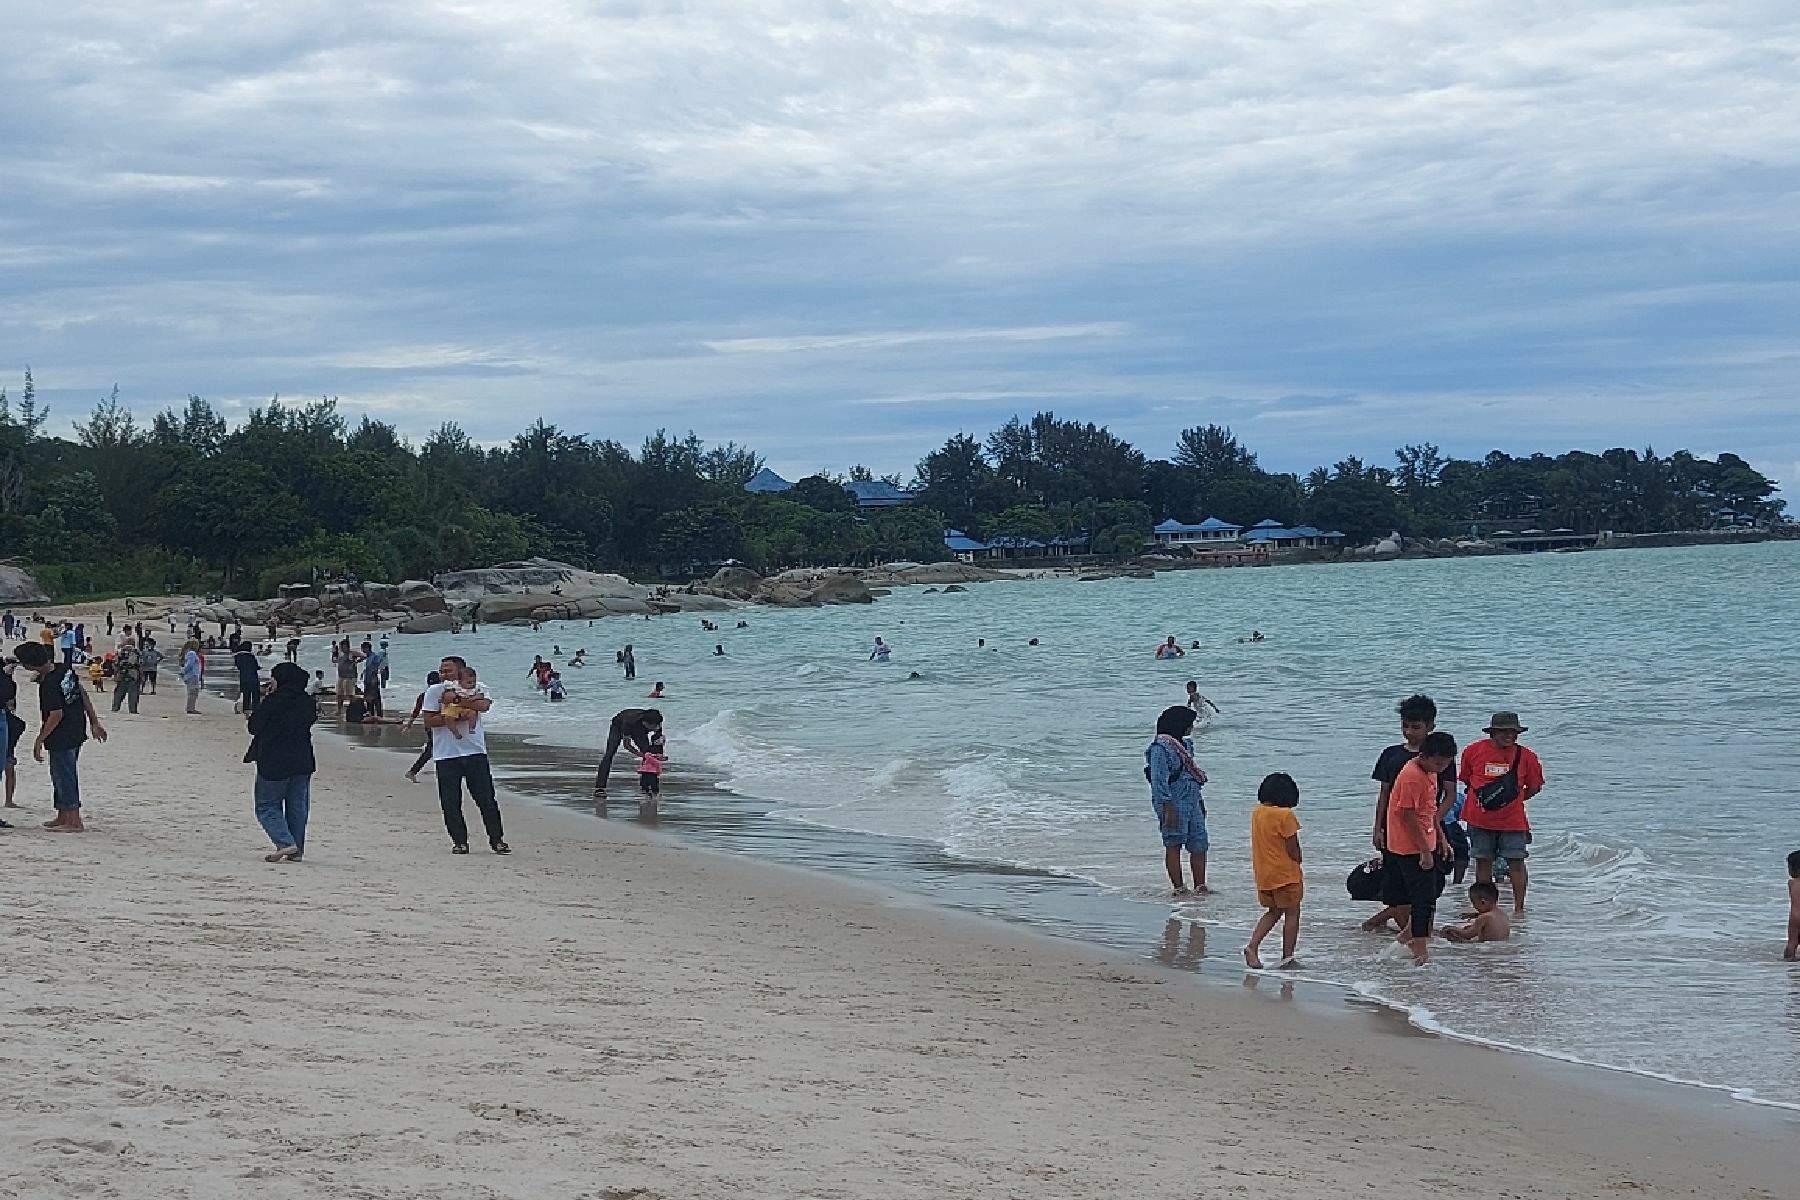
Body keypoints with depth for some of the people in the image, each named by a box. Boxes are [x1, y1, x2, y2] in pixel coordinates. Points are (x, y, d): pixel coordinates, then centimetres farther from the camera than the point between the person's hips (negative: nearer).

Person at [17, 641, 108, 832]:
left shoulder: (48, 685, -23)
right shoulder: (65, 669, 2)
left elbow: (56, 716, -23)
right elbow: (83, 695, 9)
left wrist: (39, 741, -14)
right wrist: (94, 722, 16)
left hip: (61, 737, -9)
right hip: (77, 731, 9)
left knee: (64, 776, -2)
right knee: (62, 775, 18)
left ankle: (75, 822, -1)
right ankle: (63, 817, 27)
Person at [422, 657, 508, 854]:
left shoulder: (478, 688, 5)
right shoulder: (434, 691, 4)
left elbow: (484, 705, -17)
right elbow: (429, 721, -5)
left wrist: (455, 700, -18)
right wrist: (460, 716, -12)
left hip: (475, 751, 0)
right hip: (445, 755, 0)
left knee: (486, 799, 0)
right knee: (451, 803, 1)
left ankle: (497, 840, 8)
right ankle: (459, 842, 13)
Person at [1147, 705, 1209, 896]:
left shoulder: (1185, 744, 16)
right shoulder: (1160, 747, -13)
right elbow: (1159, 781, -17)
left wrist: (1200, 801, 23)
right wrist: (1168, 809, -21)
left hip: (1192, 801, 9)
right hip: (1173, 802, -9)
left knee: (1199, 844, 6)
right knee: (1174, 845, -2)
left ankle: (1200, 886, 11)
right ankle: (1179, 888, 2)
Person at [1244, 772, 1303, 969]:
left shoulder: (1257, 812, 4)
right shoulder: (1285, 815, -18)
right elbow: (1293, 850, -15)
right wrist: (1297, 868, 4)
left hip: (1263, 875, 7)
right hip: (1285, 874, -7)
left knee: (1273, 912, 21)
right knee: (1292, 914, 7)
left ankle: (1252, 946, 6)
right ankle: (1287, 958, 9)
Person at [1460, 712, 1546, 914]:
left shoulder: (1525, 756, -1)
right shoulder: (1474, 751, -2)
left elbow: (1535, 786, 10)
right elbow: (1466, 780, 11)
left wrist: (1514, 799, 4)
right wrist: (1482, 798, 5)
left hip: (1513, 820, 0)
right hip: (1480, 819, 1)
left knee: (1516, 862, -2)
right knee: (1483, 862, 7)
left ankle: (1519, 907, 4)